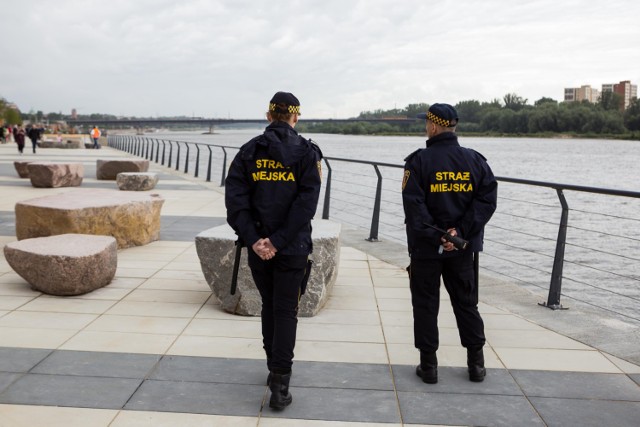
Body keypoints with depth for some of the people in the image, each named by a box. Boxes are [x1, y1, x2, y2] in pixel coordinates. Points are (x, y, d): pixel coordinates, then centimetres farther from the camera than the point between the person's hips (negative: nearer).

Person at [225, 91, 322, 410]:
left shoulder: (248, 151, 3)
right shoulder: (306, 152, -4)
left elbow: (234, 200, -7)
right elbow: (306, 203, -14)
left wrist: (253, 240, -10)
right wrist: (278, 241, -14)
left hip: (258, 247, 3)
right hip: (292, 248, -3)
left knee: (269, 305, 20)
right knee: (286, 311, 4)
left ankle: (274, 368, 32)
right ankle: (279, 385, 1)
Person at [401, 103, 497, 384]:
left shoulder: (419, 160, -10)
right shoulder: (475, 160, 2)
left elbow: (414, 204, -18)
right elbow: (487, 199, -6)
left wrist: (434, 237, -15)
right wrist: (461, 231, -11)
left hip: (426, 247, -3)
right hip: (463, 246, 4)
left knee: (425, 305, 7)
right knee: (466, 303, 15)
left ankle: (429, 365, 12)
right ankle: (476, 363, 20)